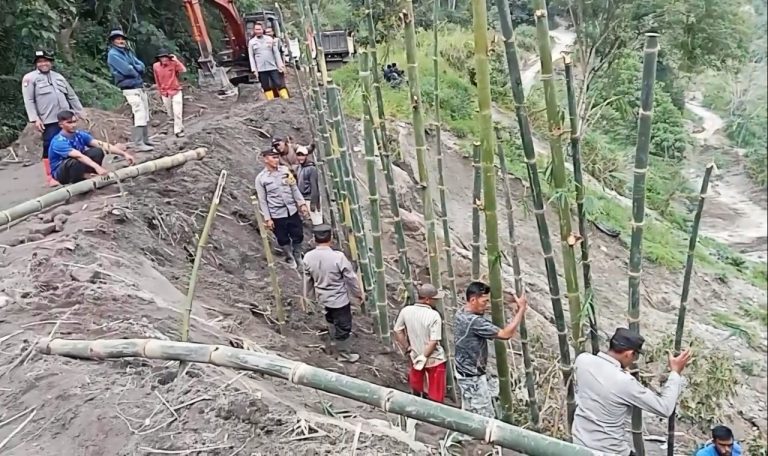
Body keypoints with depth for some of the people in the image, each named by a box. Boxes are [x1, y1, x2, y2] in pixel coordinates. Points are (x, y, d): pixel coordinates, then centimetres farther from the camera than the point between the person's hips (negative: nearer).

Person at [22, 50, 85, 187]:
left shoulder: (58, 77, 20)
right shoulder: (30, 78, 4)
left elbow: (72, 96, 22)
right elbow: (29, 101, -3)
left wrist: (81, 113, 17)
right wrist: (35, 119, -13)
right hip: (48, 121, -5)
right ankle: (50, 177, 0)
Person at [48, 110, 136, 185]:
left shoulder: (80, 134, -8)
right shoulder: (58, 142, -26)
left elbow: (102, 144, -17)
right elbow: (78, 156, -42)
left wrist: (124, 154, -27)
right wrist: (97, 167, -56)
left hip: (78, 167, 5)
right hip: (60, 172, -5)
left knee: (97, 151, -16)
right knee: (74, 161, -39)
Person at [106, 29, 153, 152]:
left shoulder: (128, 52, 17)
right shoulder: (113, 54, -7)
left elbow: (141, 66, 9)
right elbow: (127, 70, -18)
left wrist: (134, 68, -10)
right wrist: (136, 71, 0)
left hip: (140, 86, 8)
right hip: (130, 89, -8)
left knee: (145, 115, 11)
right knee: (140, 115, -14)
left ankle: (145, 140, 20)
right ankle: (138, 144, -14)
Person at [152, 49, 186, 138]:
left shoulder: (173, 63, -14)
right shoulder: (155, 66, -5)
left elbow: (184, 70, -30)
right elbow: (157, 80, 7)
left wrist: (176, 60, -28)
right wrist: (160, 91, 13)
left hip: (176, 91, -4)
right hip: (165, 93, 4)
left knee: (177, 112, -9)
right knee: (170, 113, 13)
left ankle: (178, 130, -1)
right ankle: (179, 127, 30)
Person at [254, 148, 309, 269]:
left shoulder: (285, 170, 1)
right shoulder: (261, 178, -8)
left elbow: (294, 189, 7)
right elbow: (263, 200, -6)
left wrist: (302, 203, 2)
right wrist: (267, 218, -8)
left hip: (292, 211, 3)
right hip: (277, 215, -3)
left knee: (298, 236, 11)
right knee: (283, 240, 9)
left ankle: (298, 257, 37)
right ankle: (290, 259, 35)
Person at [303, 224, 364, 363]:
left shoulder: (308, 257, -14)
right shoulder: (338, 256, -29)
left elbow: (307, 279, 1)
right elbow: (351, 277, -17)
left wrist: (310, 295, 19)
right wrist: (359, 293, 0)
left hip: (323, 297, 6)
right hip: (339, 298, -6)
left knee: (331, 321, 31)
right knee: (343, 326, 14)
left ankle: (331, 345, 50)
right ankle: (344, 354, 32)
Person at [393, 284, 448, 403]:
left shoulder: (406, 311, -10)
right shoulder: (434, 315, -23)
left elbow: (398, 331, 0)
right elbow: (434, 341, -25)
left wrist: (407, 349, 6)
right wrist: (424, 357, -15)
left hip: (415, 358, 5)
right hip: (434, 360, -4)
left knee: (416, 391, 25)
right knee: (435, 396, 10)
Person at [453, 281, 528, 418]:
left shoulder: (461, 314, 0)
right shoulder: (474, 321, -31)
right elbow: (505, 334, -29)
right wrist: (521, 309, -23)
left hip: (465, 373, 9)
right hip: (473, 378, -9)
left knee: (469, 414, 23)